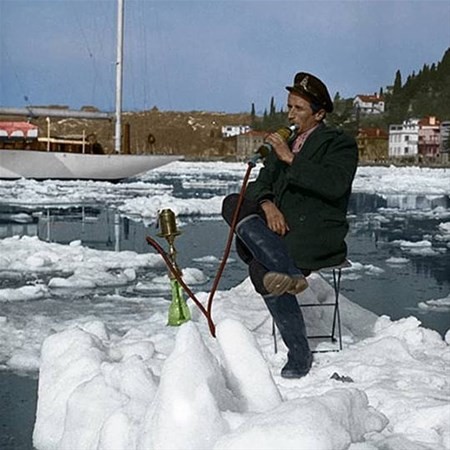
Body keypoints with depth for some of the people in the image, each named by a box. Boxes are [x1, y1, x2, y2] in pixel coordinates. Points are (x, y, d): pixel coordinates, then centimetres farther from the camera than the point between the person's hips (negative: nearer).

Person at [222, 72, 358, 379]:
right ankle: (288, 272, -34)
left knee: (260, 267, -30)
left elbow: (335, 184, -15)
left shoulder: (340, 143, 4)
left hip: (320, 231, -7)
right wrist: (268, 204, -9)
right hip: (280, 226, 7)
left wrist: (291, 159, -16)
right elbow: (260, 184, 14)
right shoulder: (284, 144, 25)